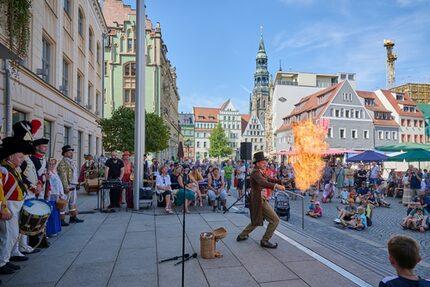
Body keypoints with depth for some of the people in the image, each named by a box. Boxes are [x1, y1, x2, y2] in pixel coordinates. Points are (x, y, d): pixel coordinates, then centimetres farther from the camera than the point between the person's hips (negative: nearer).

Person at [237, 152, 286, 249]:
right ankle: (265, 241, 6)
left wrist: (281, 182, 0)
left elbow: (268, 180, 16)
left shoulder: (260, 172, 13)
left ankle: (242, 236, 36)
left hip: (258, 201, 10)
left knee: (256, 221, 26)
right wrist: (276, 186, -53)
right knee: (275, 220, -4)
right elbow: (262, 182, -38)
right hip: (259, 201, -10)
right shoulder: (255, 172, -19)